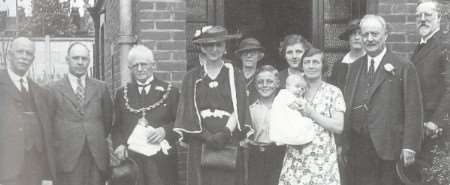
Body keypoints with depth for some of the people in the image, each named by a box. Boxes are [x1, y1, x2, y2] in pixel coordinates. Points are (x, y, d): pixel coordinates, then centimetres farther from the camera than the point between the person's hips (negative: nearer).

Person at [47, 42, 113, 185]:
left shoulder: (101, 87, 11)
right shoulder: (54, 89, 3)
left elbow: (108, 119, 17)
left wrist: (98, 139, 11)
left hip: (97, 157, 2)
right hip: (67, 157, -2)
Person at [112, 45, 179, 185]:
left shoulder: (170, 91, 6)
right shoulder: (122, 93, 13)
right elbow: (117, 126, 13)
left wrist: (165, 131, -13)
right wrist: (119, 145, -5)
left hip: (161, 162, -1)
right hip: (130, 160, 1)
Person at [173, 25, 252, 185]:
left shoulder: (234, 75, 8)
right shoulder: (192, 78, 9)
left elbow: (239, 109, -1)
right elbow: (189, 112, 3)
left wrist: (225, 133, -15)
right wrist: (206, 136, -10)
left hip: (229, 141, 0)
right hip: (200, 142, 1)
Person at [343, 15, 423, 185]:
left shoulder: (404, 67, -3)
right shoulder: (354, 67, 13)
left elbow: (413, 111, -7)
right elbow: (347, 105, 13)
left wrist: (409, 146, -13)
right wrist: (342, 142, 9)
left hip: (388, 147, -4)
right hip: (357, 148, 4)